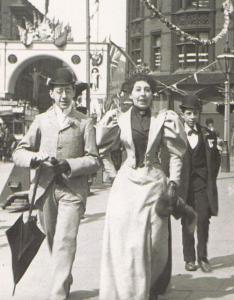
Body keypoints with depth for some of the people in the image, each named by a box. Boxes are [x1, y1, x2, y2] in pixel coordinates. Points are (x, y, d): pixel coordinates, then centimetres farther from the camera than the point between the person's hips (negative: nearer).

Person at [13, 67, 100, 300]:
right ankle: (66, 281, 35)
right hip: (45, 190, 4)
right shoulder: (41, 120, 11)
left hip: (72, 189, -3)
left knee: (65, 241, -14)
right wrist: (36, 157, -15)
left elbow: (93, 160, -2)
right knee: (53, 240, 15)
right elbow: (18, 153, 6)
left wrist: (68, 165, -18)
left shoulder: (84, 123, 3)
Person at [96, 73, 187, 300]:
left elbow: (176, 154, 5)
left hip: (154, 183, 0)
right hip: (127, 183, 0)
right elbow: (100, 142, -10)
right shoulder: (121, 120, 4)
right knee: (124, 241, -1)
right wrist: (106, 122, -26)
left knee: (154, 241, 6)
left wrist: (173, 182, -2)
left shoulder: (162, 120, 2)